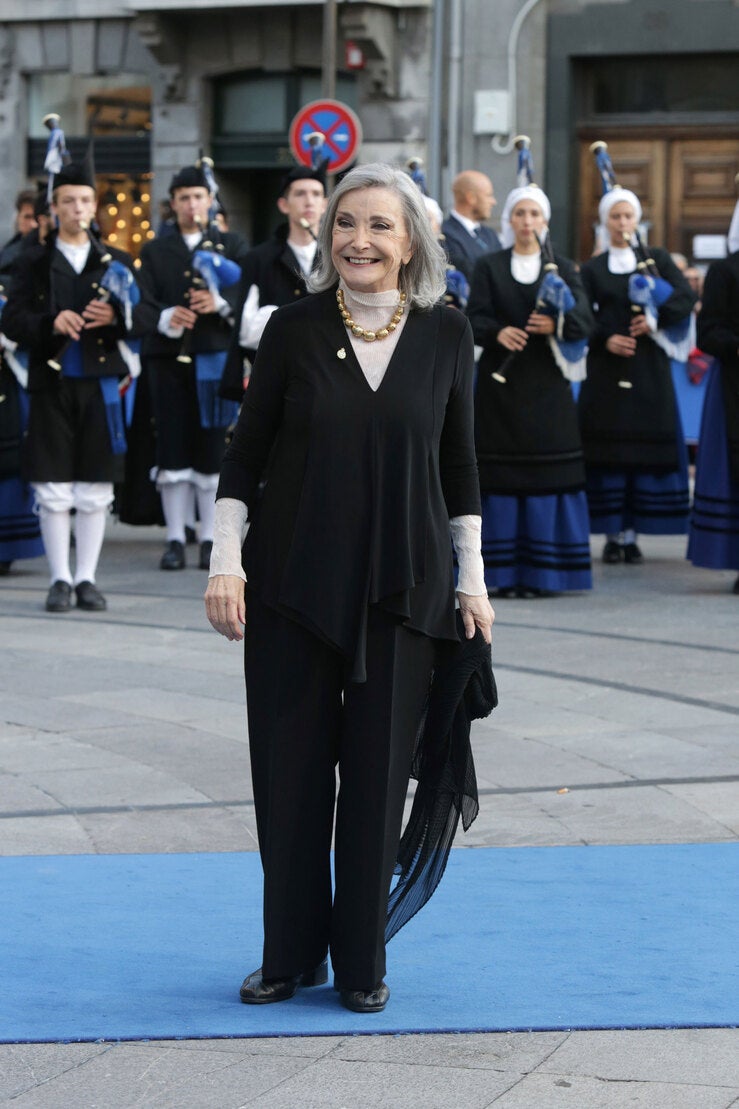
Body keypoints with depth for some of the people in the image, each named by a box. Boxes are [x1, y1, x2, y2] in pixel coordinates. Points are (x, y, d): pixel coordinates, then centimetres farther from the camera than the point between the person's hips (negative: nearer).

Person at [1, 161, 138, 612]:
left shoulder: (117, 262, 12)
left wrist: (115, 317, -15)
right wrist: (51, 322, -19)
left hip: (101, 385, 1)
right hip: (52, 385, -1)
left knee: (95, 491, 2)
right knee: (53, 489, -1)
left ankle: (87, 579, 10)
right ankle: (60, 578, 8)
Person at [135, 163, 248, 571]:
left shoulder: (233, 246, 10)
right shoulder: (155, 251, 12)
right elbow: (144, 304, 1)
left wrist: (221, 303, -20)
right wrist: (165, 319, -19)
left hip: (216, 358, -1)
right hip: (168, 358, 1)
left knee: (213, 450, -1)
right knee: (172, 450, 0)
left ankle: (211, 540, 5)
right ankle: (175, 540, 5)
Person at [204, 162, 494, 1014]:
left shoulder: (446, 335, 2)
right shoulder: (295, 328, -2)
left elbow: (458, 465, 9)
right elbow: (246, 453, 3)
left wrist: (471, 580, 8)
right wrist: (226, 561, -4)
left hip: (401, 586, 0)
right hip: (293, 582, 0)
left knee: (377, 774, 3)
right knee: (289, 769, 4)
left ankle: (362, 963, 14)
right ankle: (290, 954, 18)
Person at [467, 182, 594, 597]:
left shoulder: (564, 267, 10)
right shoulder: (489, 266, 9)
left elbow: (585, 320, -3)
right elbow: (475, 318, -3)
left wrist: (557, 324, -25)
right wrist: (498, 332, -25)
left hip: (547, 384, 0)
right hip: (501, 381, 0)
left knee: (547, 477, -3)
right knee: (501, 477, -4)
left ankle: (539, 572, 2)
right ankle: (505, 573, -1)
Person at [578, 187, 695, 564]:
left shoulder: (657, 259, 10)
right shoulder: (592, 269, 10)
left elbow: (685, 297, -3)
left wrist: (656, 319, -18)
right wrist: (606, 339, -16)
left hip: (648, 367, 0)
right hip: (606, 369, 0)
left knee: (646, 448, -4)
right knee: (607, 449, -5)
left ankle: (632, 533, 0)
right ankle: (613, 534, 0)